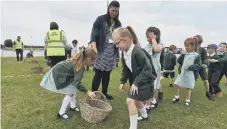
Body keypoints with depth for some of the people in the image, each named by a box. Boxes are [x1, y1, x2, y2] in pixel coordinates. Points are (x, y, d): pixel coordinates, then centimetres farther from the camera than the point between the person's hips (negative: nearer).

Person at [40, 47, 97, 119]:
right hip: (57, 75, -9)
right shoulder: (81, 66, -28)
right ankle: (61, 113, 6)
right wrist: (88, 92, -30)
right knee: (70, 93, -6)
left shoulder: (77, 59, -1)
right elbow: (77, 83, -33)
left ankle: (73, 106, 27)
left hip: (59, 72, 9)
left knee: (73, 88, 14)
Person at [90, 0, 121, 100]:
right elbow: (93, 35, -10)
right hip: (101, 50, -5)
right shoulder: (100, 19, -2)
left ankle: (104, 93, 25)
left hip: (112, 51, 5)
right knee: (98, 73, -5)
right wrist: (94, 49, -23)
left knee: (107, 74, 12)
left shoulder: (118, 23, 12)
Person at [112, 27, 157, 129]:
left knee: (130, 100, -17)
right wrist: (122, 81, 4)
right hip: (137, 80, 10)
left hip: (145, 81, -10)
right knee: (136, 100, 25)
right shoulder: (125, 53, 0)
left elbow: (148, 69, -29)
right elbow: (126, 70, 11)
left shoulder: (138, 52, -29)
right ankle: (144, 116, 52)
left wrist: (136, 83, -27)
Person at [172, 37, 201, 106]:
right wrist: (182, 55, -12)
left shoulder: (196, 55, -7)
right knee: (176, 84, 4)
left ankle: (188, 100, 26)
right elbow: (178, 61, 3)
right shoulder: (184, 54, 8)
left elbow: (198, 64, -12)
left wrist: (190, 67, -22)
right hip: (181, 73, 5)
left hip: (190, 74, -4)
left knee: (188, 87, 8)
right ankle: (177, 97, 24)